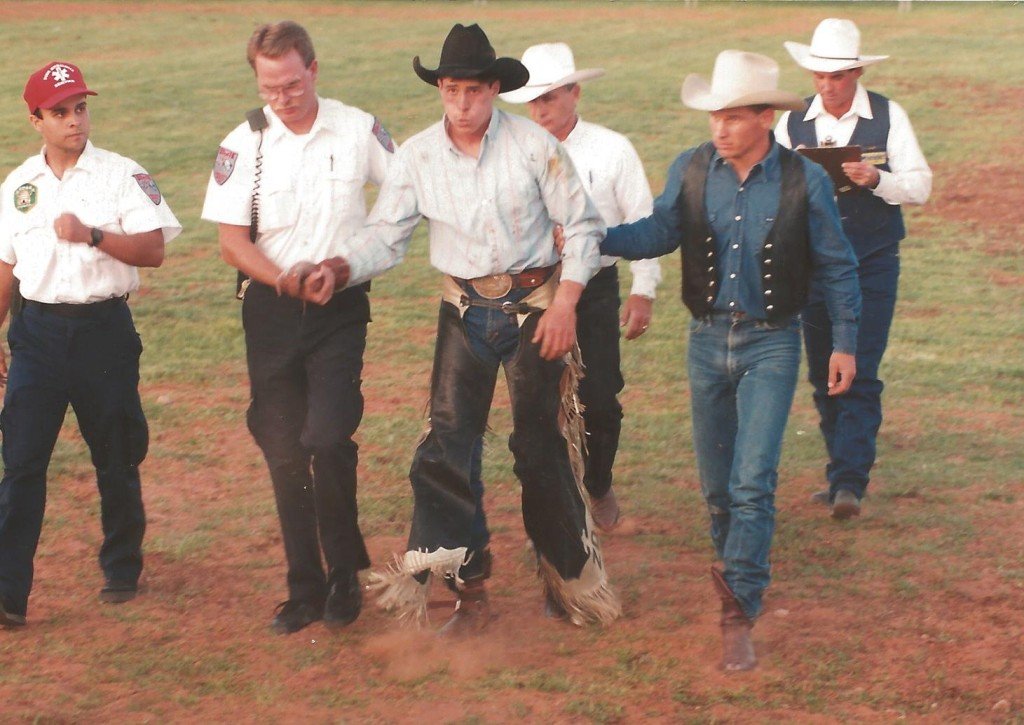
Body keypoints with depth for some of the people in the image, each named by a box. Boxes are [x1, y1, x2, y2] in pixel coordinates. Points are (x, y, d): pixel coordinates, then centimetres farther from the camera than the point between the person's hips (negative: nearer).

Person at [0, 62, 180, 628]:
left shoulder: (123, 175, -1)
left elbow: (154, 250, -10)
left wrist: (92, 235, -22)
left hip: (104, 327, -2)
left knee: (117, 459, 8)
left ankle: (122, 572, 27)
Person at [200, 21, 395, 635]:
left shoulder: (359, 130, -1)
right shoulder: (244, 146, -2)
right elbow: (232, 241, -4)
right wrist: (290, 282, -18)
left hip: (341, 309, -1)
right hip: (272, 309, 1)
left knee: (327, 439, -16)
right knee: (285, 454, 4)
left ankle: (346, 573, 3)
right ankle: (307, 589, 15)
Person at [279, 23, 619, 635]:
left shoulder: (533, 144, -10)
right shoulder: (418, 156, -3)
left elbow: (583, 226, -4)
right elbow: (386, 237, -2)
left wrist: (565, 303, -12)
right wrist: (340, 270, -22)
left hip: (534, 303, -2)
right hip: (467, 310, 3)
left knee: (541, 444, 3)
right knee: (449, 442, -4)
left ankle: (568, 578, 21)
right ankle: (469, 589, 4)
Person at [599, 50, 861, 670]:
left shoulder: (805, 181, -10)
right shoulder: (691, 171, -5)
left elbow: (837, 266, 0)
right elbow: (659, 233, 6)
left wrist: (846, 344, 1)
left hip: (772, 344, -3)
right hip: (709, 339, 3)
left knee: (753, 482, -14)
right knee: (717, 484, 11)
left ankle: (740, 612, -17)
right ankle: (740, 574, 32)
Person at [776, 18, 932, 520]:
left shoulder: (888, 117, -2)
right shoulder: (792, 124, 5)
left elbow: (920, 187, -4)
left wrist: (876, 178, -22)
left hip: (872, 266, -3)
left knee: (860, 375, -11)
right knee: (823, 376, 9)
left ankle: (850, 482, -11)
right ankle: (842, 475, 21)